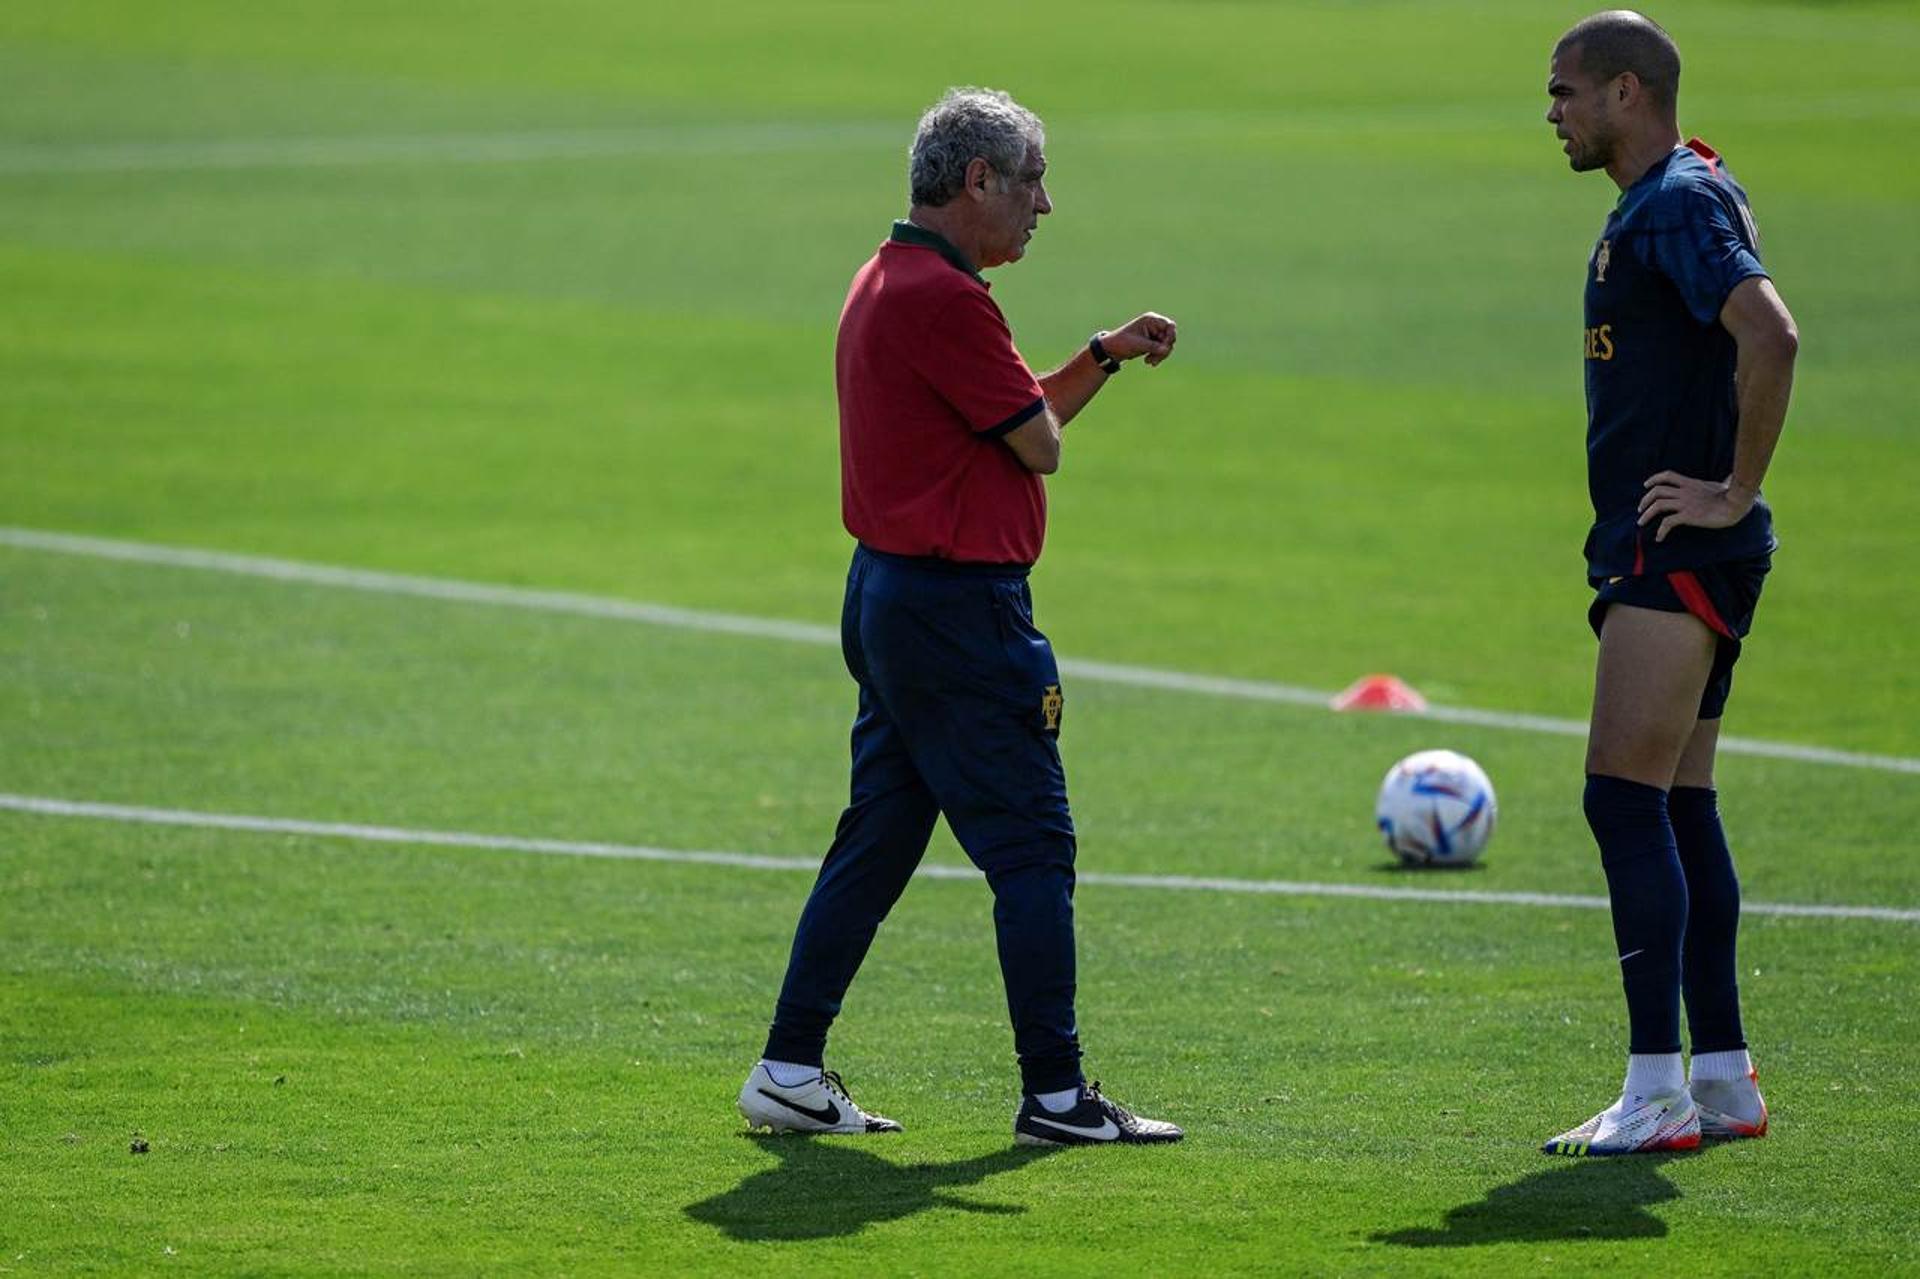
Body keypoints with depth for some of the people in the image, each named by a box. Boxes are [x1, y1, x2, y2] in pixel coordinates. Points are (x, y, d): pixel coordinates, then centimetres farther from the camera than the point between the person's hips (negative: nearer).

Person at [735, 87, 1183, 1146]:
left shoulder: (888, 283, 16)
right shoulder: (942, 297, -18)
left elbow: (1025, 417, 23)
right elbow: (1041, 444, -13)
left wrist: (1104, 357, 13)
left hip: (887, 590, 10)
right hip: (958, 609, -10)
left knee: (876, 842, 13)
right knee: (1032, 850, -5)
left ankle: (791, 1071, 14)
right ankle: (1054, 1095, -3)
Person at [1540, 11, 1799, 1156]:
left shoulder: (1681, 204, -14)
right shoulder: (1655, 203, 18)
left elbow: (1770, 335, -29)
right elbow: (1743, 342, 31)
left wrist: (1737, 492, -23)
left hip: (1678, 551, -11)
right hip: (1663, 554, 11)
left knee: (1625, 796, -13)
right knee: (1679, 804, 11)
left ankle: (1657, 1091, -16)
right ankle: (1724, 1080, 15)